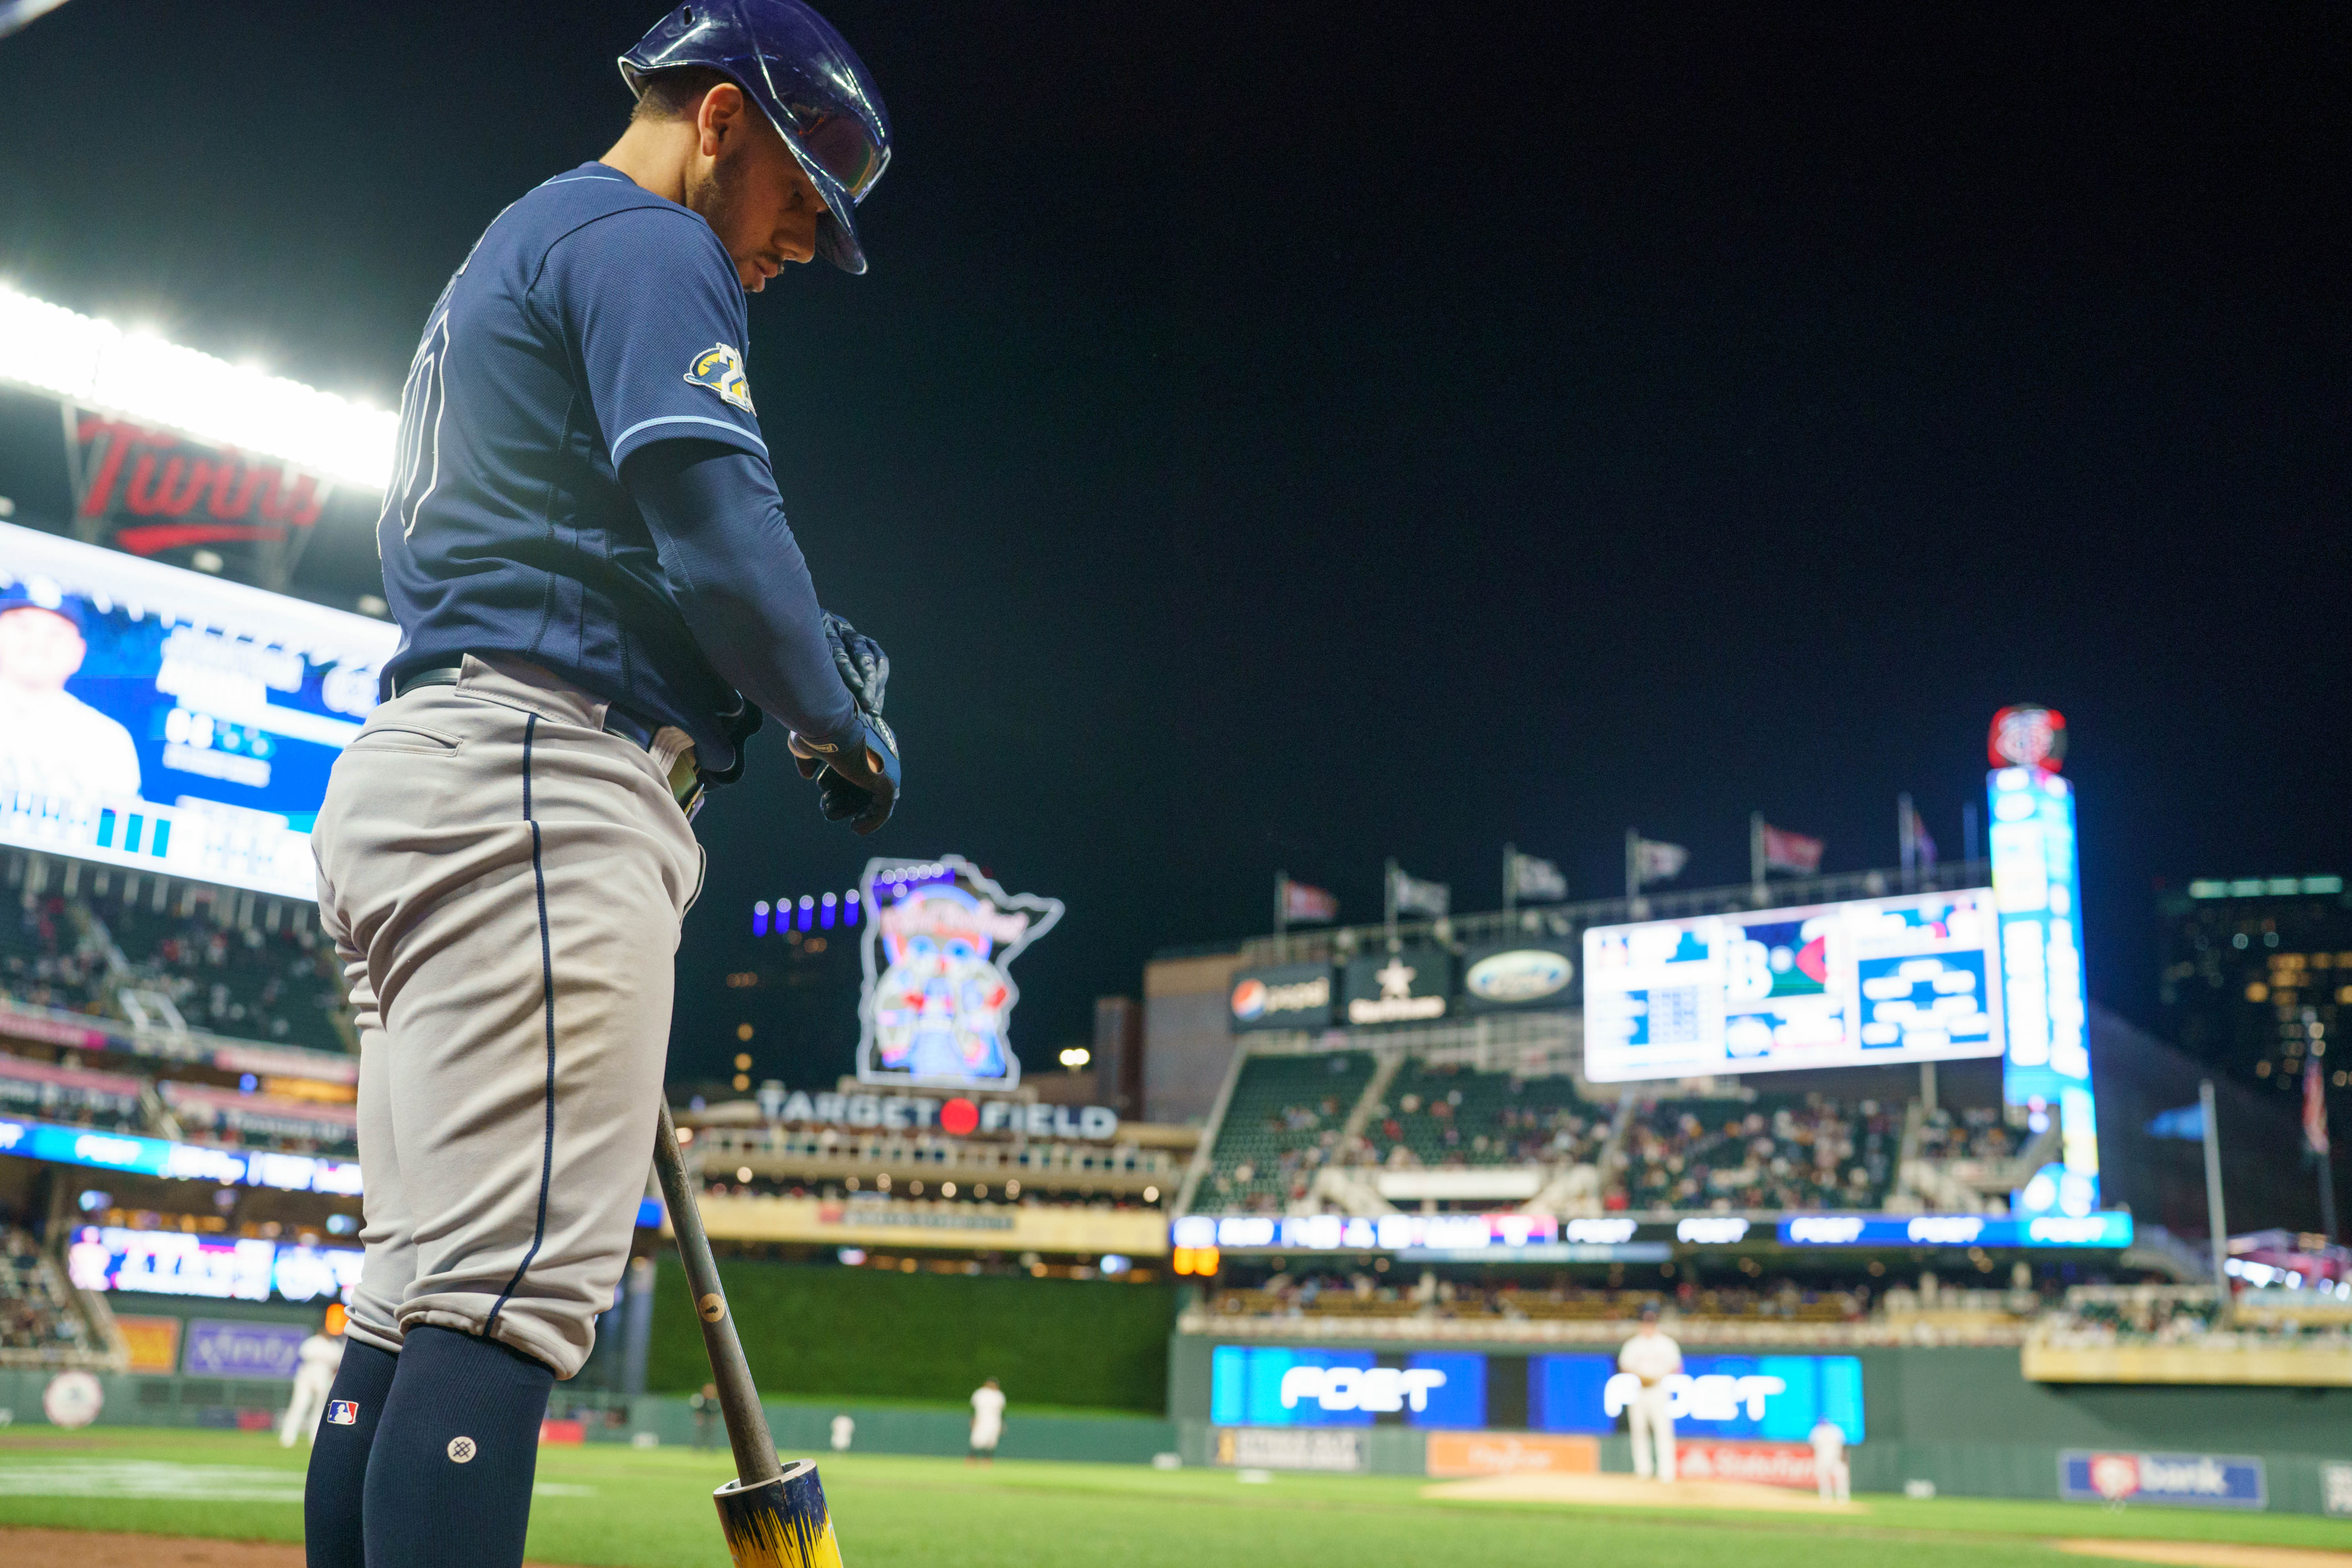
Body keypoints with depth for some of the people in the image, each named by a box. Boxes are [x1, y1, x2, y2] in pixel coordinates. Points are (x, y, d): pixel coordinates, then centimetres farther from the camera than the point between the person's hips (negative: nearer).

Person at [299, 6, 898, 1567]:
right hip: (540, 786, -10)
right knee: (518, 1281, -18)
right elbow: (718, 524, -14)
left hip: (410, 774, 11)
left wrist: (780, 671, 20)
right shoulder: (644, 239, 0)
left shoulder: (503, 259, 31)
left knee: (424, 1295, 7)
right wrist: (843, 726, 1)